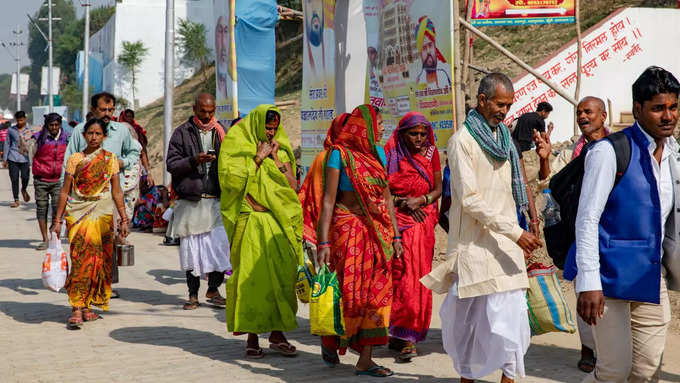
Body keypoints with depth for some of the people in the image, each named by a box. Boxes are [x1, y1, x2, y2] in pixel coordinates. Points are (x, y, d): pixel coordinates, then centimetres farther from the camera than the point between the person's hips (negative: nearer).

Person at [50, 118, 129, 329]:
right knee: (81, 259, -11)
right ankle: (77, 309, -14)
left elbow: (116, 192, 8)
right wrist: (57, 220, 3)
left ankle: (87, 306, 13)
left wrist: (123, 219, 4)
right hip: (78, 216, -2)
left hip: (103, 216, 2)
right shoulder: (74, 159, 3)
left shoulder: (111, 160, 6)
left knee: (99, 261, 3)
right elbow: (65, 191, 5)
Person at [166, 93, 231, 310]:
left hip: (216, 200, 2)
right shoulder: (182, 133, 4)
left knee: (220, 243, -9)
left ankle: (213, 290, 7)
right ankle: (193, 294, 14)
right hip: (190, 201, -1)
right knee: (191, 248, 2)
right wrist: (193, 161, -16)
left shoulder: (220, 132, 13)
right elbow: (171, 164, -1)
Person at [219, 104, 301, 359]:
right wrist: (258, 157, -10)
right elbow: (233, 180, -12)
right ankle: (252, 337, 0)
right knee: (252, 276, -6)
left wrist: (275, 159, -3)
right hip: (250, 222, -3)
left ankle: (277, 334, 7)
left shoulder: (282, 151, 14)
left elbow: (292, 186, 4)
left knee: (281, 275, -1)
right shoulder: (236, 148, 3)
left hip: (278, 223, 3)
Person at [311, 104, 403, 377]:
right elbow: (328, 200, -11)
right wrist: (323, 242, -16)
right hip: (349, 228, -6)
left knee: (376, 292, 2)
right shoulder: (340, 153, -7)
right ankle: (330, 339, 24)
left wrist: (395, 235, 10)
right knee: (349, 291, -5)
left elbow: (387, 197, 14)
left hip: (378, 230, 6)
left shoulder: (378, 152, 11)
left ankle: (365, 359, 7)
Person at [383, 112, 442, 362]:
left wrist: (421, 200, -9)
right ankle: (405, 336, -1)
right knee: (401, 274, -7)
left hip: (423, 222, 2)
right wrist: (403, 202, -11)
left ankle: (406, 335, -2)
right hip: (397, 220, -2)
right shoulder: (391, 155, 2)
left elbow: (438, 189, 8)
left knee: (418, 277, -4)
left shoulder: (431, 153, 10)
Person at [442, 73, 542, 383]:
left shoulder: (504, 138, 15)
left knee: (513, 315, -1)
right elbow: (470, 200, -16)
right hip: (475, 245, -6)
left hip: (507, 244, 6)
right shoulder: (462, 141, -8)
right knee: (470, 319, -1)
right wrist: (516, 232, -19)